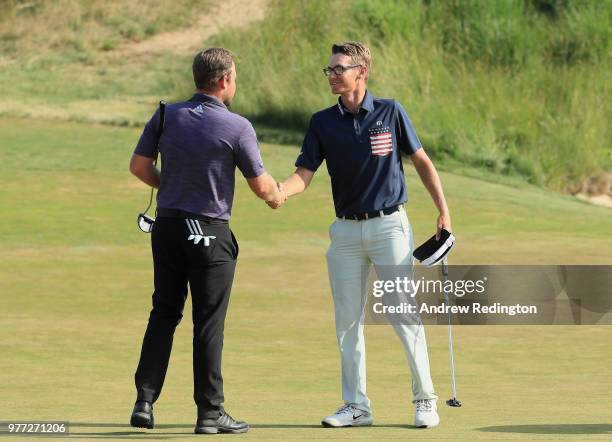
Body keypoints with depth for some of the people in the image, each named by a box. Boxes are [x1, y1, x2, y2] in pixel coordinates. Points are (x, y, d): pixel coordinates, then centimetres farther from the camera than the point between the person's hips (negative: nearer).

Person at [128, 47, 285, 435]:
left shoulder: (167, 116, 0)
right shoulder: (237, 127, -12)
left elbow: (139, 166, 3)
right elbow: (261, 185, -6)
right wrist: (277, 195, 17)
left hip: (167, 225, 4)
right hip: (210, 233, -4)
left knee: (164, 313, 13)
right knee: (209, 323, 2)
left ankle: (145, 402, 7)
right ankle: (210, 412, 4)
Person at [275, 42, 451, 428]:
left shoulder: (390, 113, -3)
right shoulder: (323, 122, 2)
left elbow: (422, 161, 4)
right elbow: (304, 174, -4)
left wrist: (444, 210, -2)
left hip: (389, 224, -3)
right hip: (346, 230, 3)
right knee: (348, 320, 5)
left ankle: (425, 400, 6)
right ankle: (357, 406, 13)